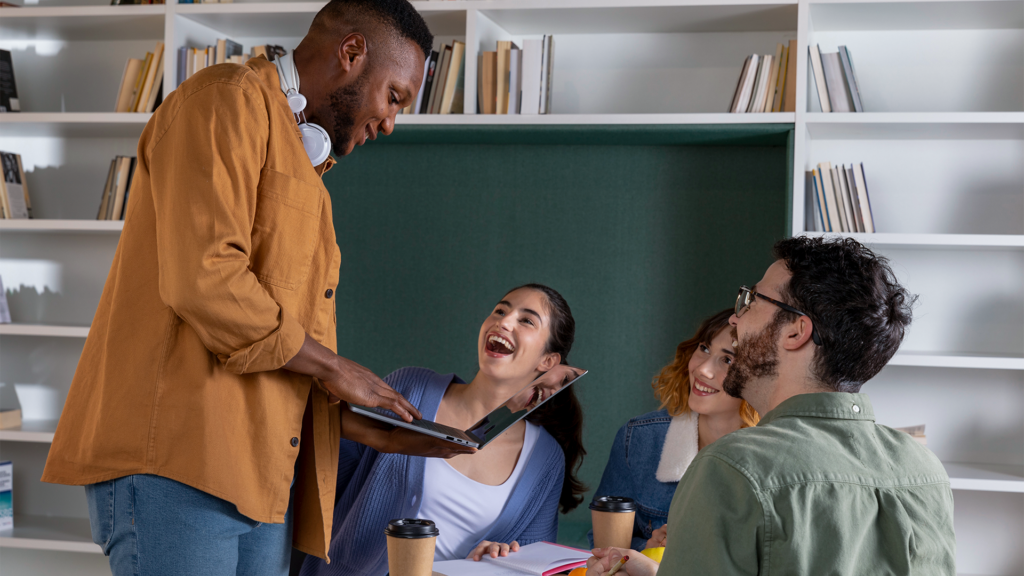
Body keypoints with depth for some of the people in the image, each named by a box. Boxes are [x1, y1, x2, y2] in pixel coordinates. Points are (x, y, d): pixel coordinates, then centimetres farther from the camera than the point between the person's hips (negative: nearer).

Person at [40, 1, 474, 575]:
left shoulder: (304, 173, 27)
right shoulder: (229, 102, -4)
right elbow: (202, 279, -19)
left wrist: (374, 428, 12)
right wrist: (330, 365, -9)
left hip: (263, 477, 9)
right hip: (176, 460, -9)